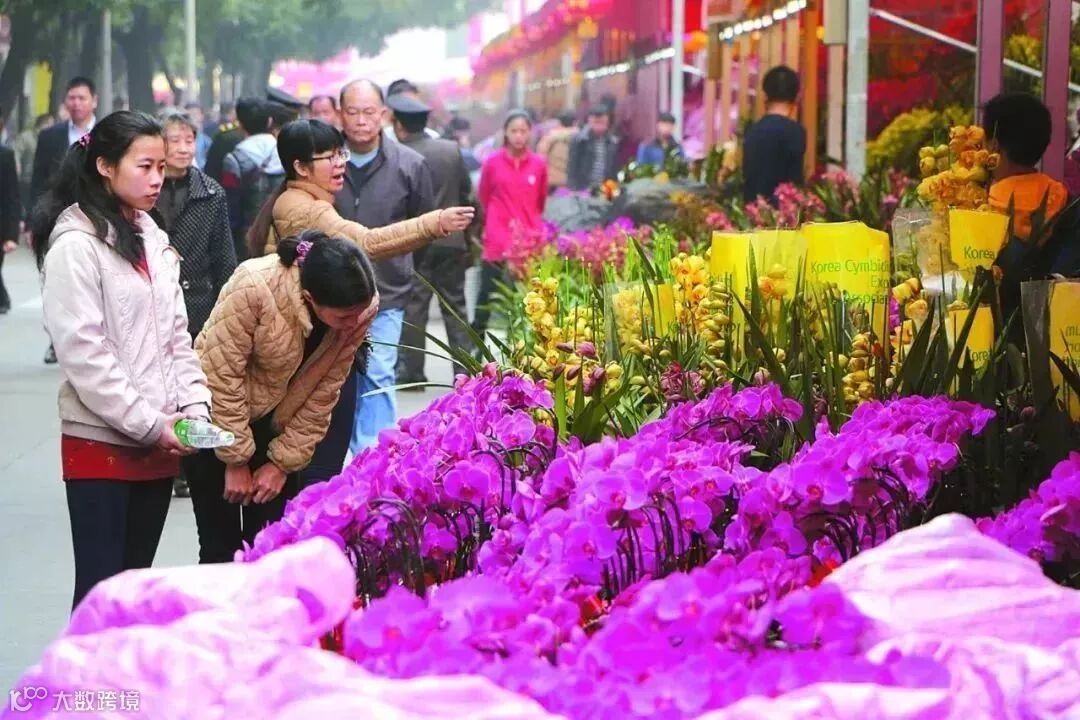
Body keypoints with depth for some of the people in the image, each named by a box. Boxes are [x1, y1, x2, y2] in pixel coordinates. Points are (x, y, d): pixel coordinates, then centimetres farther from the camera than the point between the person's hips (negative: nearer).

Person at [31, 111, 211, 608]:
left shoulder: (152, 240, 13)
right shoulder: (75, 245, -11)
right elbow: (83, 354, -16)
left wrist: (194, 408, 1)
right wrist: (149, 424, -16)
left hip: (158, 444, 7)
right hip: (102, 443, -7)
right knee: (101, 589, -5)